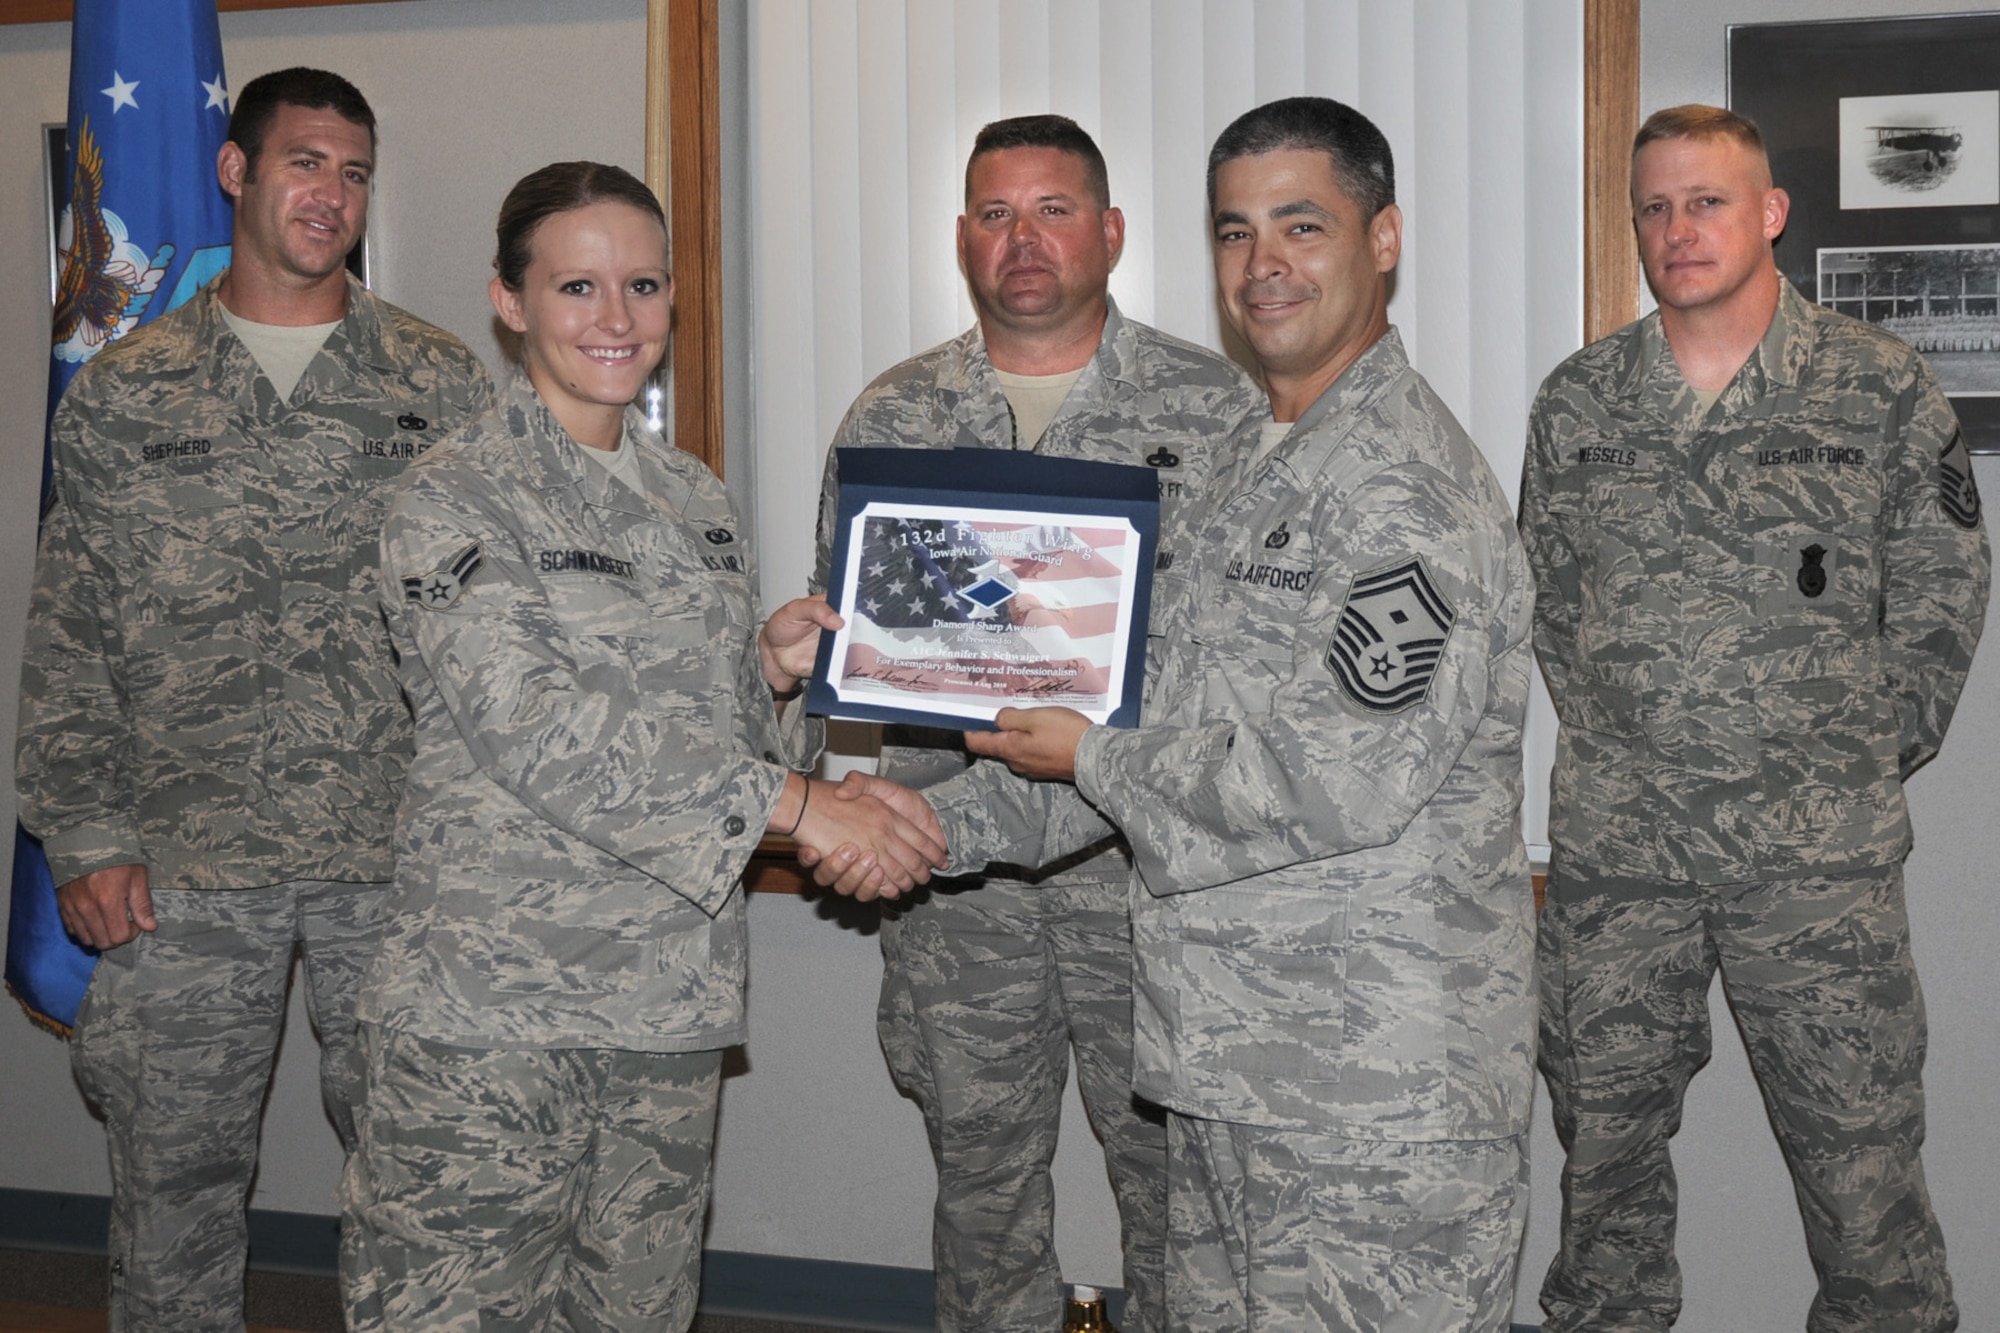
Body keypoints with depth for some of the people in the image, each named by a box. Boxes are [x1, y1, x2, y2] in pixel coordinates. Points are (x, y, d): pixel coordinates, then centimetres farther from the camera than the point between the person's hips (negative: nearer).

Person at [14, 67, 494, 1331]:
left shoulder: (445, 384, 6)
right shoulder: (122, 394, 8)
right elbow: (68, 640, 7)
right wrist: (86, 837, 0)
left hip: (400, 861, 0)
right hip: (183, 873, 1)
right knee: (173, 1179, 9)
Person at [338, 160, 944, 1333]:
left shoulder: (697, 501, 14)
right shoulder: (456, 501, -6)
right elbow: (534, 730, -18)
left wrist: (773, 672, -4)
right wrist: (790, 802, -20)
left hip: (671, 996, 6)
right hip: (491, 1004, -5)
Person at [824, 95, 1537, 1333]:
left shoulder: (1407, 485, -16)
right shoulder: (1256, 466, 16)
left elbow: (1344, 780, -24)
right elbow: (1166, 718, 18)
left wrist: (1093, 760, -11)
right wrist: (940, 822, 9)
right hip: (1231, 1069, 9)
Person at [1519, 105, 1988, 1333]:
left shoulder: (1884, 389, 0)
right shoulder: (1577, 402, 7)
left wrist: (1862, 761, 5)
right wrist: (1624, 747, 10)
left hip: (1817, 860, -2)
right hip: (1614, 843, 3)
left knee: (1861, 1159, 1)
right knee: (1605, 1140, 12)